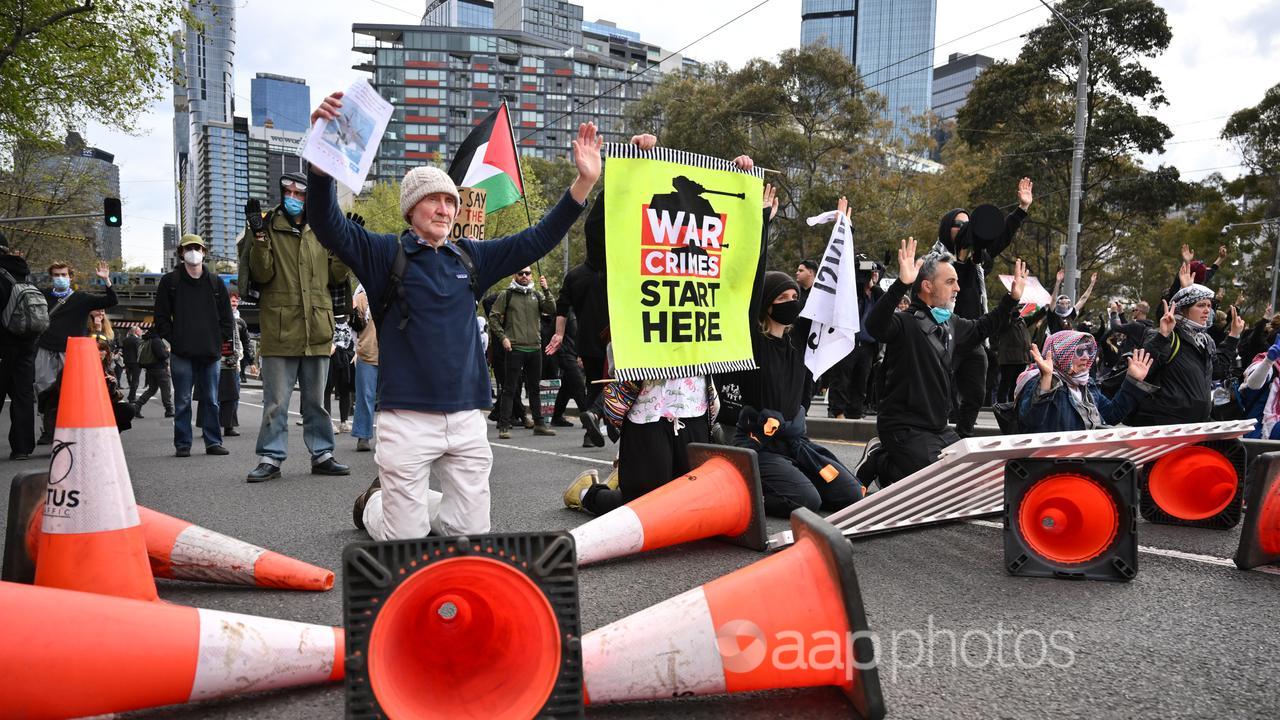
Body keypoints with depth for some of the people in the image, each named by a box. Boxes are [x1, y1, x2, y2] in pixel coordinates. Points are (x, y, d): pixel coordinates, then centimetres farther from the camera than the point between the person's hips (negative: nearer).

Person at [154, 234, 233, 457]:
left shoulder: (215, 281, 11)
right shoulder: (170, 281, 5)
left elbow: (227, 315, 13)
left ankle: (213, 442, 13)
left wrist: (221, 340, 2)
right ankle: (182, 444, 9)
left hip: (211, 352, 2)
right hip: (182, 353, -2)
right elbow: (161, 316, 5)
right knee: (182, 401, 2)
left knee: (211, 400, 7)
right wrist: (173, 340, -4)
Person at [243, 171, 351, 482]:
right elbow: (261, 274, -9)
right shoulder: (269, 227, 2)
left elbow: (335, 275, 13)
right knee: (276, 401, 1)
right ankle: (271, 458, 9)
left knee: (316, 400, 13)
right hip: (279, 329, -3)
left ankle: (322, 454, 20)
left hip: (317, 331, 4)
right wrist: (259, 238, -22)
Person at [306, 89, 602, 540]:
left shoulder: (470, 259, 10)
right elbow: (329, 227, -16)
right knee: (406, 544, 3)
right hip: (408, 419, -4)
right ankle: (374, 502, 36)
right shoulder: (385, 255, -1)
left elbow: (536, 241, 7)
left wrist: (584, 182, -3)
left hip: (467, 419, 4)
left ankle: (414, 503, 40)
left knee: (472, 533, 11)